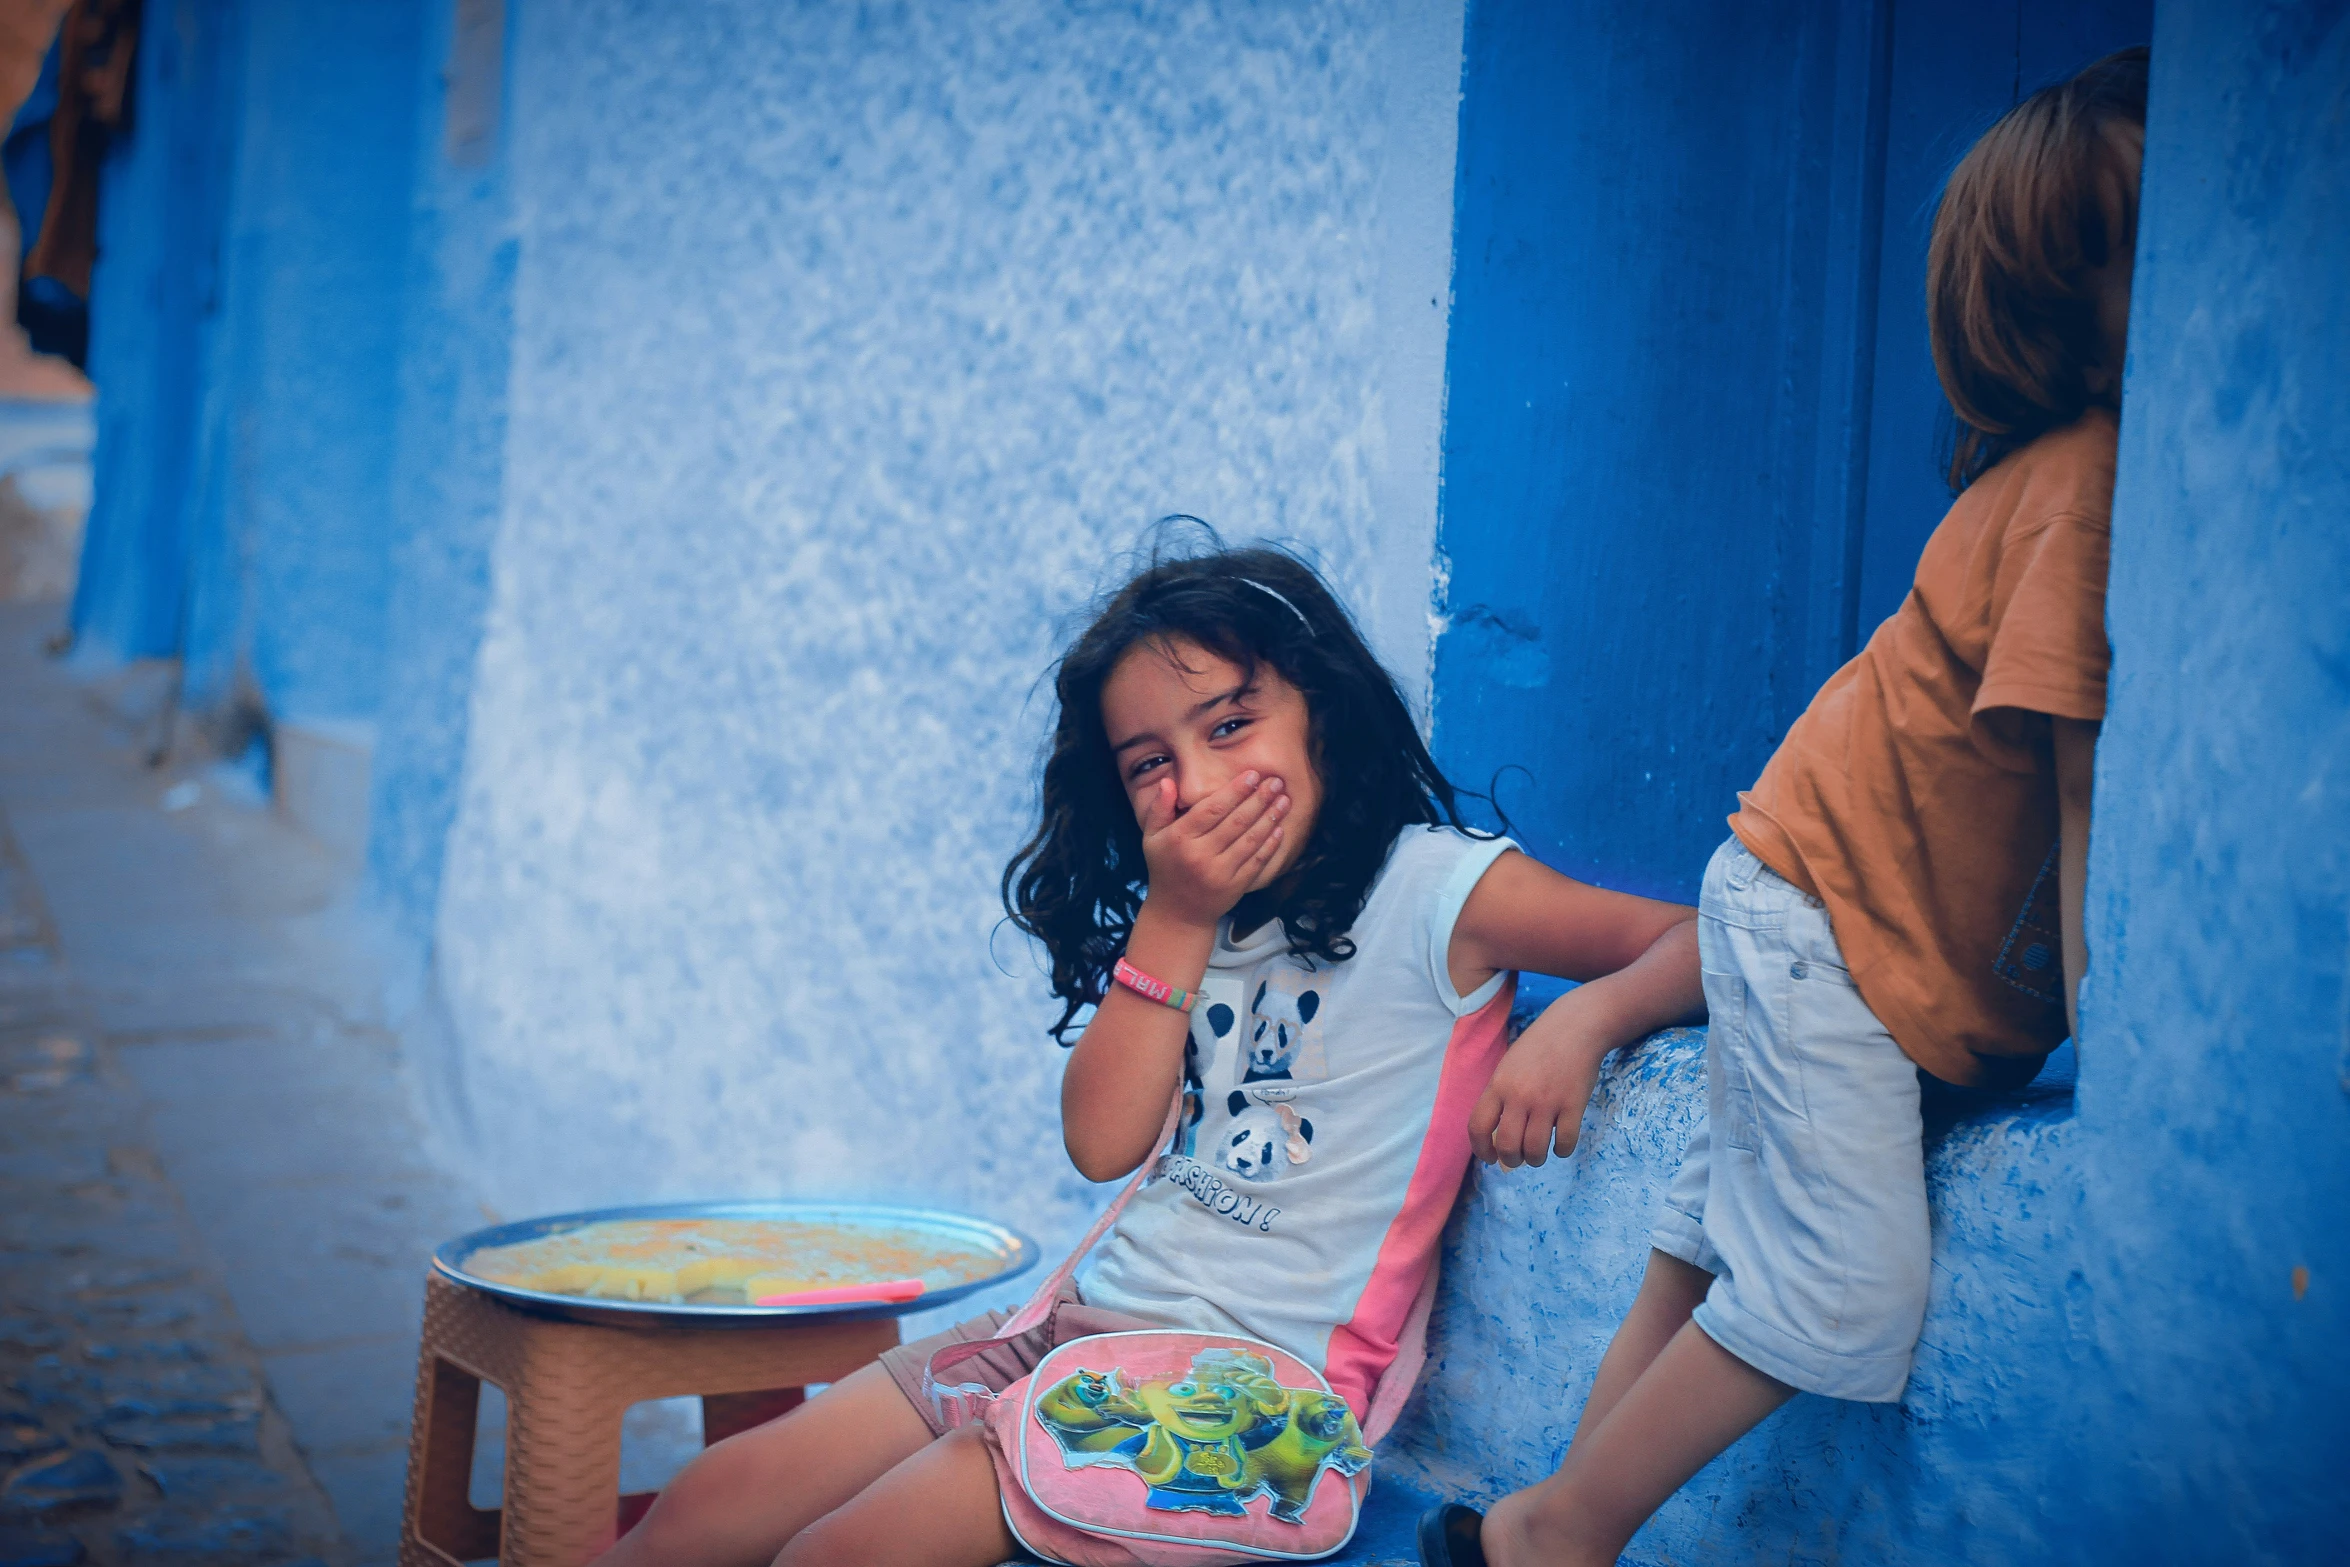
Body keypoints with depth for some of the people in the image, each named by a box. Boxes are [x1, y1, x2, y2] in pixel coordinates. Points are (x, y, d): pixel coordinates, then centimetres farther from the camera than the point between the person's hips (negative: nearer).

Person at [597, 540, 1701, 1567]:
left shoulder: (1436, 887, -8)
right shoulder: (1193, 914, 11)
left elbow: (1703, 941, -10)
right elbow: (1103, 1143, 2)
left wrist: (1580, 1020, -29)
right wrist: (1175, 922, -5)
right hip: (1091, 1323, 7)